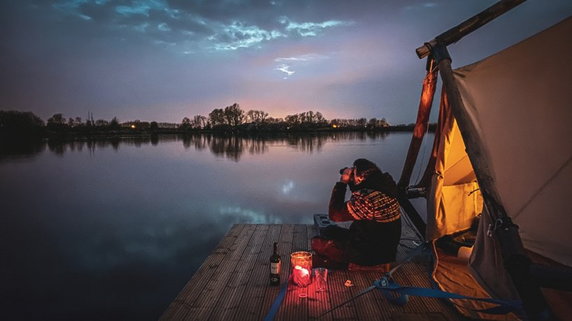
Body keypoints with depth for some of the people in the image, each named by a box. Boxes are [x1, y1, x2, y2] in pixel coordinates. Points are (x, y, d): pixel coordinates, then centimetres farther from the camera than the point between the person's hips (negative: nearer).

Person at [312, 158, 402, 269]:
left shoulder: (367, 198, -33)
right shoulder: (384, 185, -6)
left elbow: (334, 215, -21)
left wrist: (342, 182, -18)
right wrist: (350, 181, -1)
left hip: (371, 255, -9)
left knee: (317, 243, -4)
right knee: (330, 230, 20)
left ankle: (350, 264, 3)